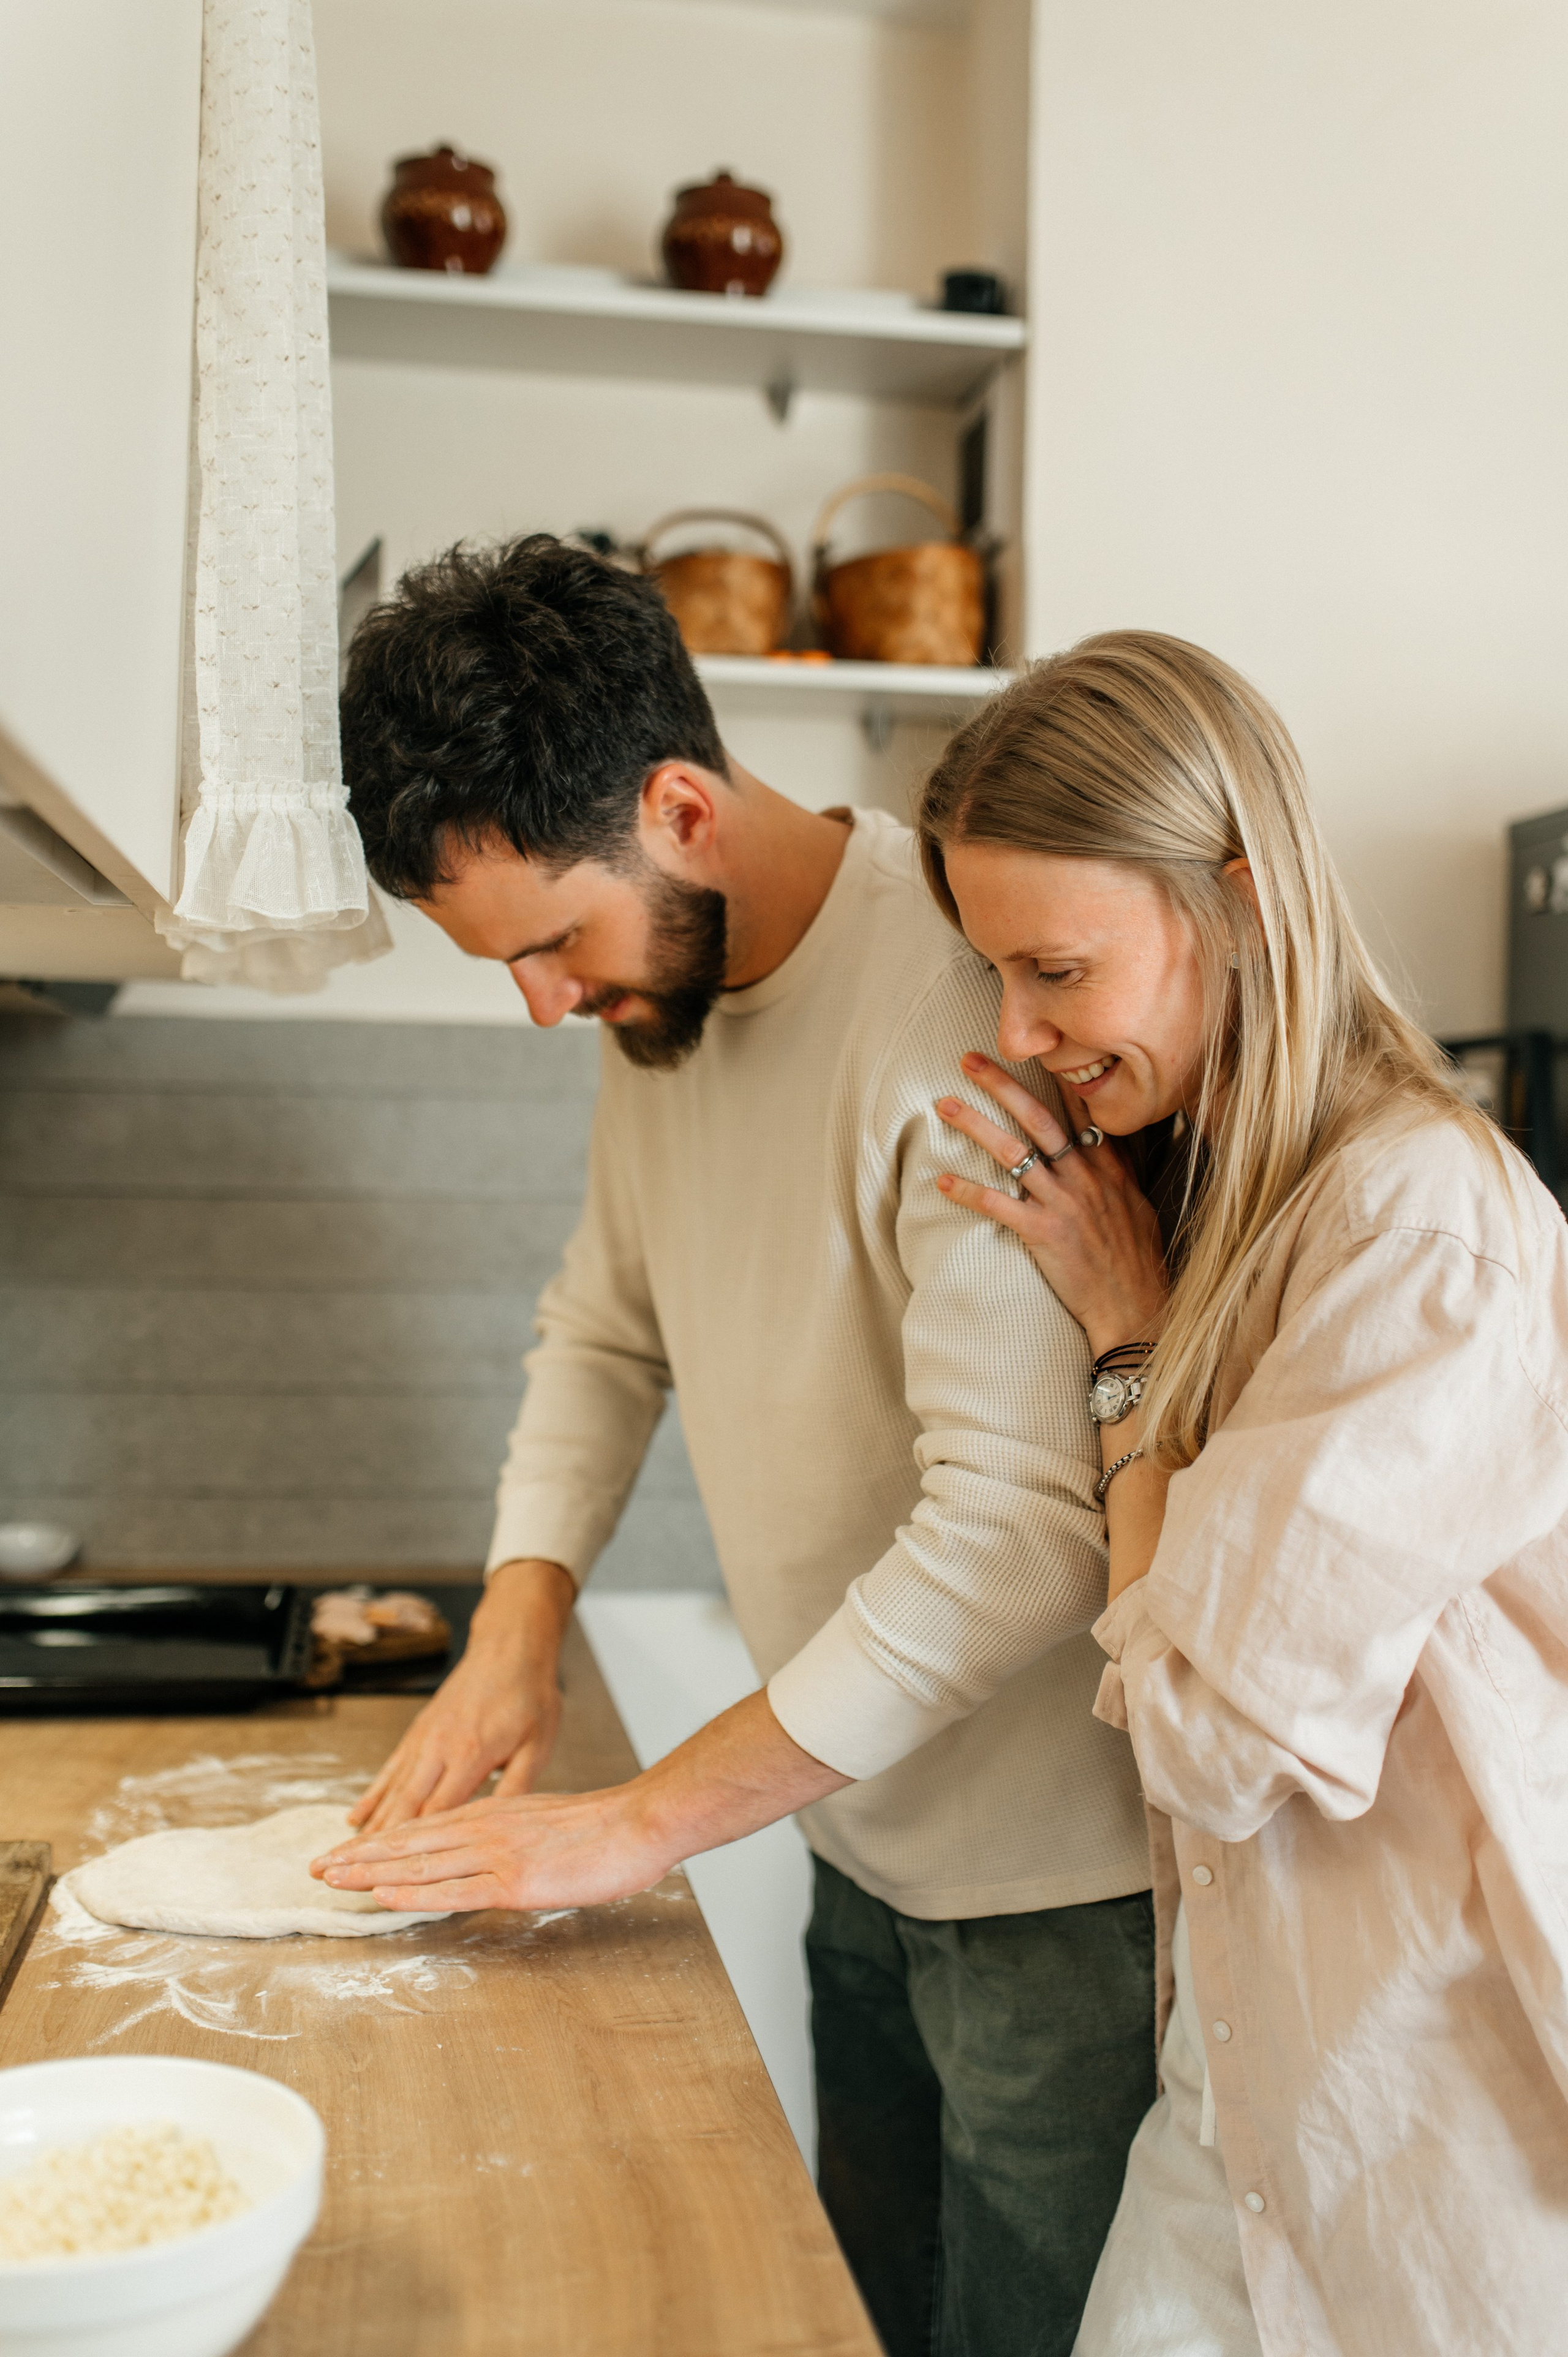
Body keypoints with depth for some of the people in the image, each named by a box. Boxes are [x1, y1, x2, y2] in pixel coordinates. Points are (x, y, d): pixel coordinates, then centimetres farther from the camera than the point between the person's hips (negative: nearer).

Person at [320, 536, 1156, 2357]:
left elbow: (1024, 1524, -30)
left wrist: (646, 1823, -23)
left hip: (1059, 1866, -7)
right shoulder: (661, 991, 1)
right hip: (865, 1834, 8)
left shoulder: (958, 1011, -27)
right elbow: (606, 1329, 13)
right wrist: (519, 1617, -3)